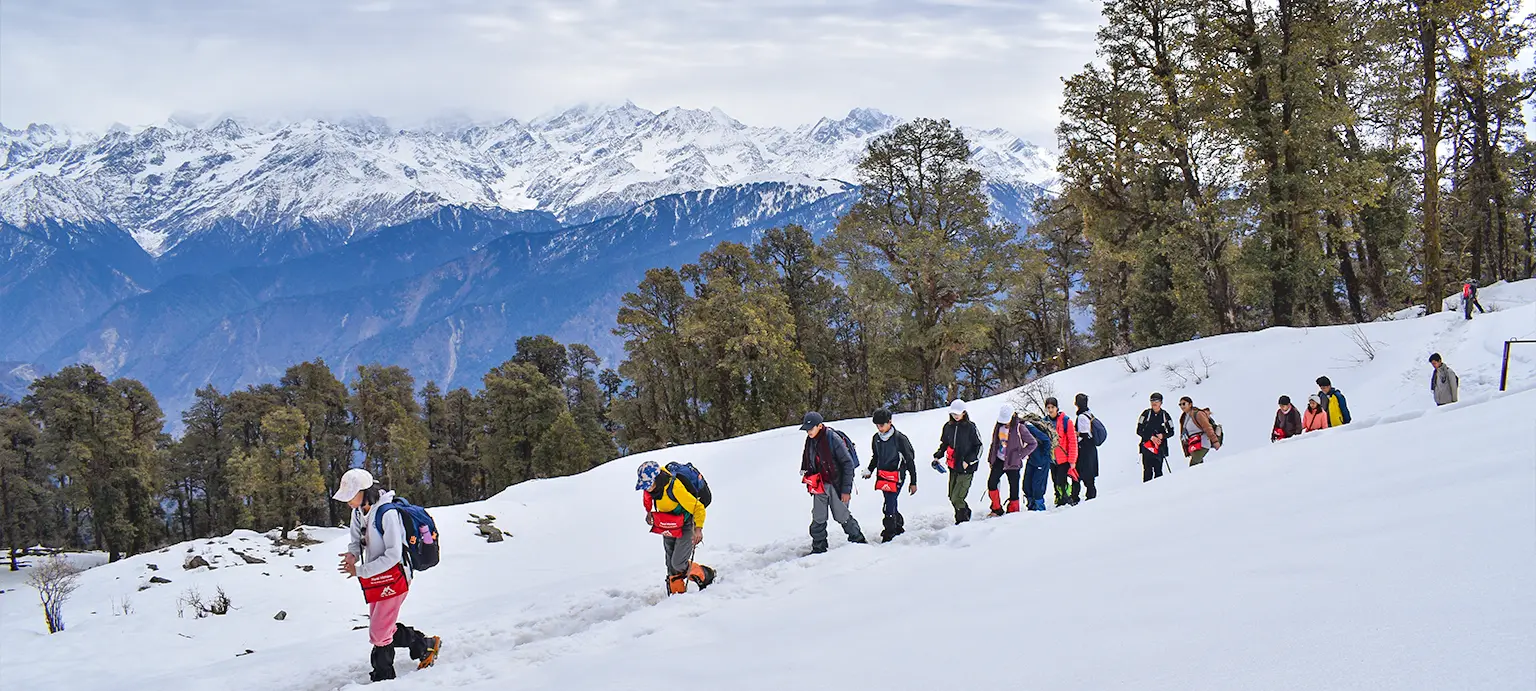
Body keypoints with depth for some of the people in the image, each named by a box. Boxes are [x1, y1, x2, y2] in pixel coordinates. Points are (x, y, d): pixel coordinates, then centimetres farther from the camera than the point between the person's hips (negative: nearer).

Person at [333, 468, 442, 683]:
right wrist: (352, 554, -9)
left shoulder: (387, 514, -24)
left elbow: (393, 556, -25)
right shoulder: (358, 512, 2)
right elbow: (356, 540, 16)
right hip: (375, 579, 9)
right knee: (386, 629, 14)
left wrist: (360, 571, -21)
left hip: (393, 578, -9)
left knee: (379, 632, -5)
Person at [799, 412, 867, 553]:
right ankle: (818, 548, 13)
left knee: (842, 516, 1)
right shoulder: (810, 441, 4)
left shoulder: (833, 439, -18)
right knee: (818, 519, 4)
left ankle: (858, 540, 20)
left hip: (836, 484, -6)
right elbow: (807, 462, 23)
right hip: (819, 485, 6)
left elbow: (848, 464, -16)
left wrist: (846, 489, -17)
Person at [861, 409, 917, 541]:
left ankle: (889, 534, -6)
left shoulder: (900, 439, -12)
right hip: (882, 476, 6)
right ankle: (899, 526, 33)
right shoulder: (876, 438, 6)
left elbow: (910, 461, -7)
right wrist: (869, 470, 11)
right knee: (890, 504, 14)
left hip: (896, 476, -6)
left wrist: (913, 482, -5)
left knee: (889, 507, -12)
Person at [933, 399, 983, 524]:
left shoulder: (970, 427, -8)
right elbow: (944, 443, 24)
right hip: (953, 467, 6)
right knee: (952, 497, 11)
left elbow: (979, 447, -3)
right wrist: (937, 456, 12)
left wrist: (968, 461, -11)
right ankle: (966, 512, 31)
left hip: (966, 468, -6)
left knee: (957, 498, -12)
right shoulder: (948, 426, 8)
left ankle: (963, 520, 3)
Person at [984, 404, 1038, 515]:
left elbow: (1033, 443, -7)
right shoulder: (999, 427, 5)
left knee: (1013, 487, 1)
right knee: (991, 483, -4)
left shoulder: (1019, 428, -12)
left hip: (1013, 462, -5)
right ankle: (997, 509, 7)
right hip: (999, 461, 5)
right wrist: (990, 459, 16)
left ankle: (1013, 511, 13)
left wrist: (1020, 455, -11)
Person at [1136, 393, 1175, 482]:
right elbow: (1139, 431, 1)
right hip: (1147, 446, -1)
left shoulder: (1165, 415, 6)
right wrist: (1151, 437, -10)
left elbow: (1171, 432, 12)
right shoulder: (1146, 413, 2)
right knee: (1148, 471, -8)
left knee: (1158, 470, -1)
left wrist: (1163, 435, -9)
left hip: (1160, 447, 1)